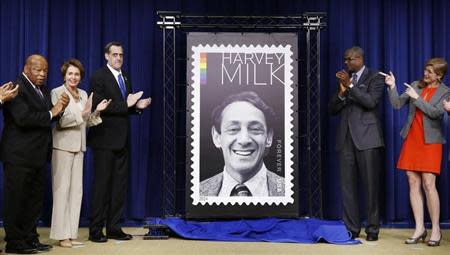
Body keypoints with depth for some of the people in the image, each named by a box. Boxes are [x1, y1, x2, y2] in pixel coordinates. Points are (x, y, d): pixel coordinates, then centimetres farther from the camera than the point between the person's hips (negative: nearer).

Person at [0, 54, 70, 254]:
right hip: (19, 155, -9)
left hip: (38, 155, 9)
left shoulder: (43, 91, 15)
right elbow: (23, 118, -24)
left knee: (35, 199, 13)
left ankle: (30, 239, 23)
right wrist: (51, 113, -16)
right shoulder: (16, 88, -13)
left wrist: (60, 108, -5)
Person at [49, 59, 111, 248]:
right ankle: (62, 235, 3)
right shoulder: (57, 93, -5)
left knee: (77, 190, 5)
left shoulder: (83, 94, 13)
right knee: (62, 189, -3)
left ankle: (71, 234, 12)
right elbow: (59, 121, -14)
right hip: (63, 146, -6)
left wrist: (97, 111, -2)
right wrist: (82, 113, -21)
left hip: (79, 147, 6)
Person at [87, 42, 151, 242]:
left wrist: (138, 106, 2)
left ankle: (114, 228, 18)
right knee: (102, 184, -2)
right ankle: (96, 230, 8)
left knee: (119, 185, 9)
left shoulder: (124, 78, 16)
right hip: (105, 139, -7)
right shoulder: (98, 77, -8)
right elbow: (98, 106, -18)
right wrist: (126, 104, -19)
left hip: (121, 140, 7)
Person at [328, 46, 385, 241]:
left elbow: (371, 102, -13)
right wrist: (341, 92, -5)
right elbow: (332, 109, 12)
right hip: (346, 138, 5)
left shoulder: (375, 77, 3)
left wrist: (350, 86, -14)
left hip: (367, 138, -5)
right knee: (347, 186, 4)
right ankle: (351, 229, 11)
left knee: (370, 185, -2)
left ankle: (372, 229, 7)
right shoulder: (344, 79, 17)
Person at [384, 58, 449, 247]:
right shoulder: (416, 85, 10)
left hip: (430, 141, -4)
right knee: (413, 184, 2)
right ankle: (419, 229, 9)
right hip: (411, 140, 4)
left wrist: (417, 97, -13)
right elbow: (397, 104, 5)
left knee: (428, 184, -9)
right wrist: (392, 87, -8)